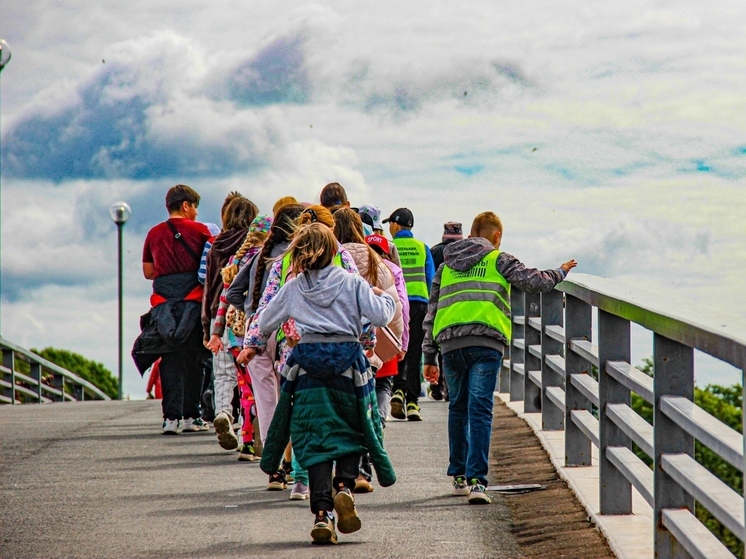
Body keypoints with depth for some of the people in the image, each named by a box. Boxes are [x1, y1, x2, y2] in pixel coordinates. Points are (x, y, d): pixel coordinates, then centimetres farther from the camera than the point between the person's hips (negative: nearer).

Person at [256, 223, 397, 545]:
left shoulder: (293, 288, 7)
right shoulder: (352, 283, 1)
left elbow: (264, 325, 13)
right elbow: (381, 317, -7)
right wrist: (385, 297, 13)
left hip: (309, 365, 1)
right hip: (347, 361, -1)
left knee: (315, 439, 1)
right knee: (352, 432, 16)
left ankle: (322, 512, -11)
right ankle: (344, 486, -11)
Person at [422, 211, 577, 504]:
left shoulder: (446, 266, 25)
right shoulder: (499, 260, 12)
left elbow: (431, 313, 24)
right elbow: (534, 281, 7)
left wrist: (429, 357, 26)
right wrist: (560, 272, 28)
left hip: (449, 343, 4)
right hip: (485, 341, -4)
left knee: (458, 408, 20)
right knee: (480, 411, -8)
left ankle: (459, 475, 27)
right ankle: (476, 480, -18)